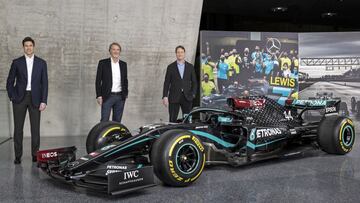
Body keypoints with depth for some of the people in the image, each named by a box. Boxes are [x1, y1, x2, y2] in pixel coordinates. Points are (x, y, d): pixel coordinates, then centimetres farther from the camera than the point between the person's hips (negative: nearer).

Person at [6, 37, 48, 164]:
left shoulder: (41, 63, 6)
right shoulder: (17, 62, 6)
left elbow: (44, 83, 3)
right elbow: (10, 82, 9)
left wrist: (44, 101, -4)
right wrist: (12, 96, -3)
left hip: (35, 99, 0)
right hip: (20, 98, 0)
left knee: (35, 128, 0)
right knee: (18, 128, 2)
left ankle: (35, 155, 9)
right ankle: (18, 156, 9)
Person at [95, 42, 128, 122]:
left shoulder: (123, 64, 9)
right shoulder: (103, 63, -1)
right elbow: (98, 80, -2)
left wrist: (126, 93, 10)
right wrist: (99, 95, -8)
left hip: (120, 97, 4)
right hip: (107, 96, -3)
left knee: (117, 121, 9)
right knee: (104, 121, -4)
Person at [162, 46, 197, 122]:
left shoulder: (190, 66, 10)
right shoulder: (171, 67, 5)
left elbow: (194, 82, 11)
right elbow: (166, 83, 3)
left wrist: (193, 94, -2)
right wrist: (165, 96, -5)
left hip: (187, 97, 1)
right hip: (174, 98, -1)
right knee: (172, 120, -2)